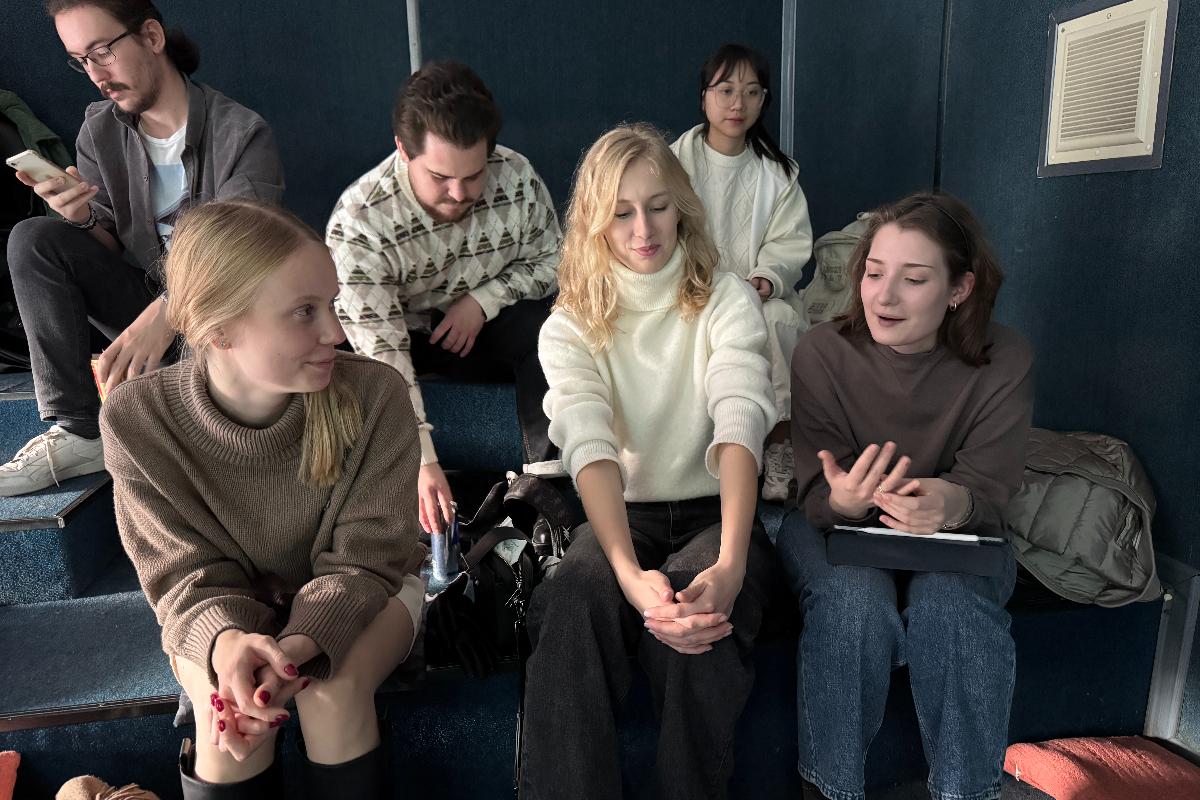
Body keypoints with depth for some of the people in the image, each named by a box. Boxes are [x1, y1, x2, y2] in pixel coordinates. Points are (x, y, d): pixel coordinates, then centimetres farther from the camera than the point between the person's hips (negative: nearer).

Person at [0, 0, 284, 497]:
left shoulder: (241, 134, -14)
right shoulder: (100, 131, 4)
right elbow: (109, 248, 6)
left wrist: (168, 311, -43)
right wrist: (82, 220, -18)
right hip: (147, 301, 5)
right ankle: (78, 431, -20)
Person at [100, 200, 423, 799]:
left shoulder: (373, 394, -25)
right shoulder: (137, 419, -21)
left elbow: (362, 560, -20)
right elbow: (187, 573, -15)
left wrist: (300, 645, -38)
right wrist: (226, 639, -37)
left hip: (361, 596, 0)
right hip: (225, 612, 1)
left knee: (331, 693, -28)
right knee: (225, 714, -28)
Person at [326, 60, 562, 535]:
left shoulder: (516, 177, -18)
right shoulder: (357, 222, -28)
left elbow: (550, 262, -2)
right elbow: (381, 353, -33)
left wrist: (483, 300, -20)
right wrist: (422, 461, -40)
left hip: (486, 330, 2)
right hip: (404, 339, -1)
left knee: (544, 324, -29)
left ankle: (546, 482, -25)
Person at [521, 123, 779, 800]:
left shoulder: (727, 301, 0)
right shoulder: (570, 326, 2)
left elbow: (740, 424, -18)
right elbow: (590, 446, -17)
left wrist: (730, 565, -36)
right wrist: (630, 573, -36)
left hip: (717, 510, 0)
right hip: (621, 516, 1)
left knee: (699, 622, -34)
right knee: (573, 602, -33)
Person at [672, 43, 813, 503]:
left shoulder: (778, 171, 10)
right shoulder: (677, 162, 4)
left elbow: (791, 243, 4)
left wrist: (765, 280, -17)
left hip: (762, 292, 2)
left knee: (779, 320, -32)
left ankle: (779, 448, -22)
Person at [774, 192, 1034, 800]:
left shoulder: (1003, 361, -12)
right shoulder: (822, 351, -14)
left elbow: (987, 488, -12)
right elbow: (819, 495, -12)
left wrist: (952, 502, -38)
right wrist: (843, 499, -39)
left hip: (955, 536, 1)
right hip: (836, 524, 0)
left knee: (951, 607, -33)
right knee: (856, 601, -33)